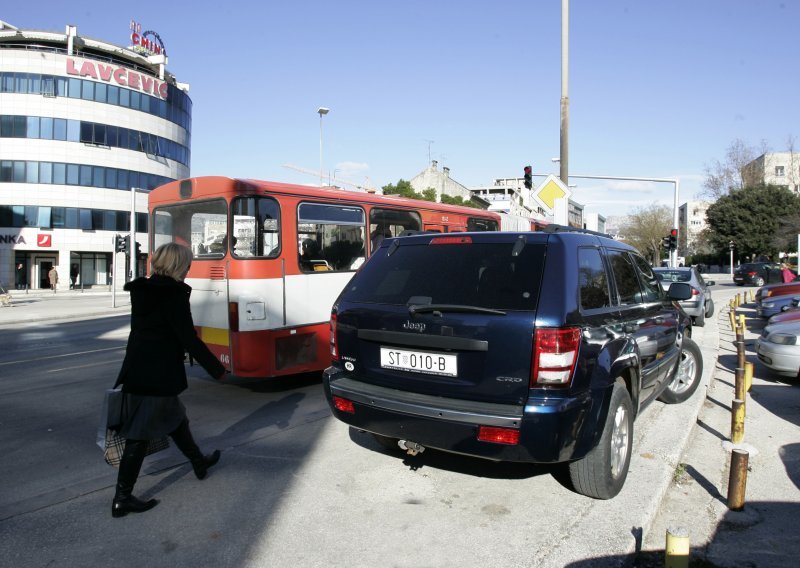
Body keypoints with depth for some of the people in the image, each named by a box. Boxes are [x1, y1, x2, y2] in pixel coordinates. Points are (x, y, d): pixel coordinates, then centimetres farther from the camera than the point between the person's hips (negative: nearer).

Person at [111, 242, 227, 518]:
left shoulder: (142, 291, 7)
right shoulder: (174, 295, -17)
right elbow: (189, 339, -18)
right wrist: (217, 369, -9)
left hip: (136, 372, 9)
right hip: (158, 376, -9)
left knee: (174, 417, 23)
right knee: (140, 435, 0)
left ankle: (199, 462, 41)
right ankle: (122, 498, 10)